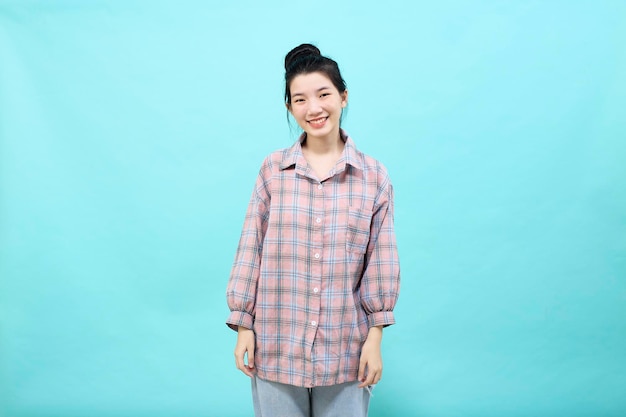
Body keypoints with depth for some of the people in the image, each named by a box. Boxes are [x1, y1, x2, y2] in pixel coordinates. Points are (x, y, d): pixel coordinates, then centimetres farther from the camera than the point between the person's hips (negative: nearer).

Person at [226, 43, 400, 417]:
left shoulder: (374, 175, -1)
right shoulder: (273, 169, -1)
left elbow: (382, 263, 0)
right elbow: (250, 250, 1)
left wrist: (375, 338, -2)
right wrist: (243, 326, 0)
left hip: (345, 351, 0)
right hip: (277, 347, 0)